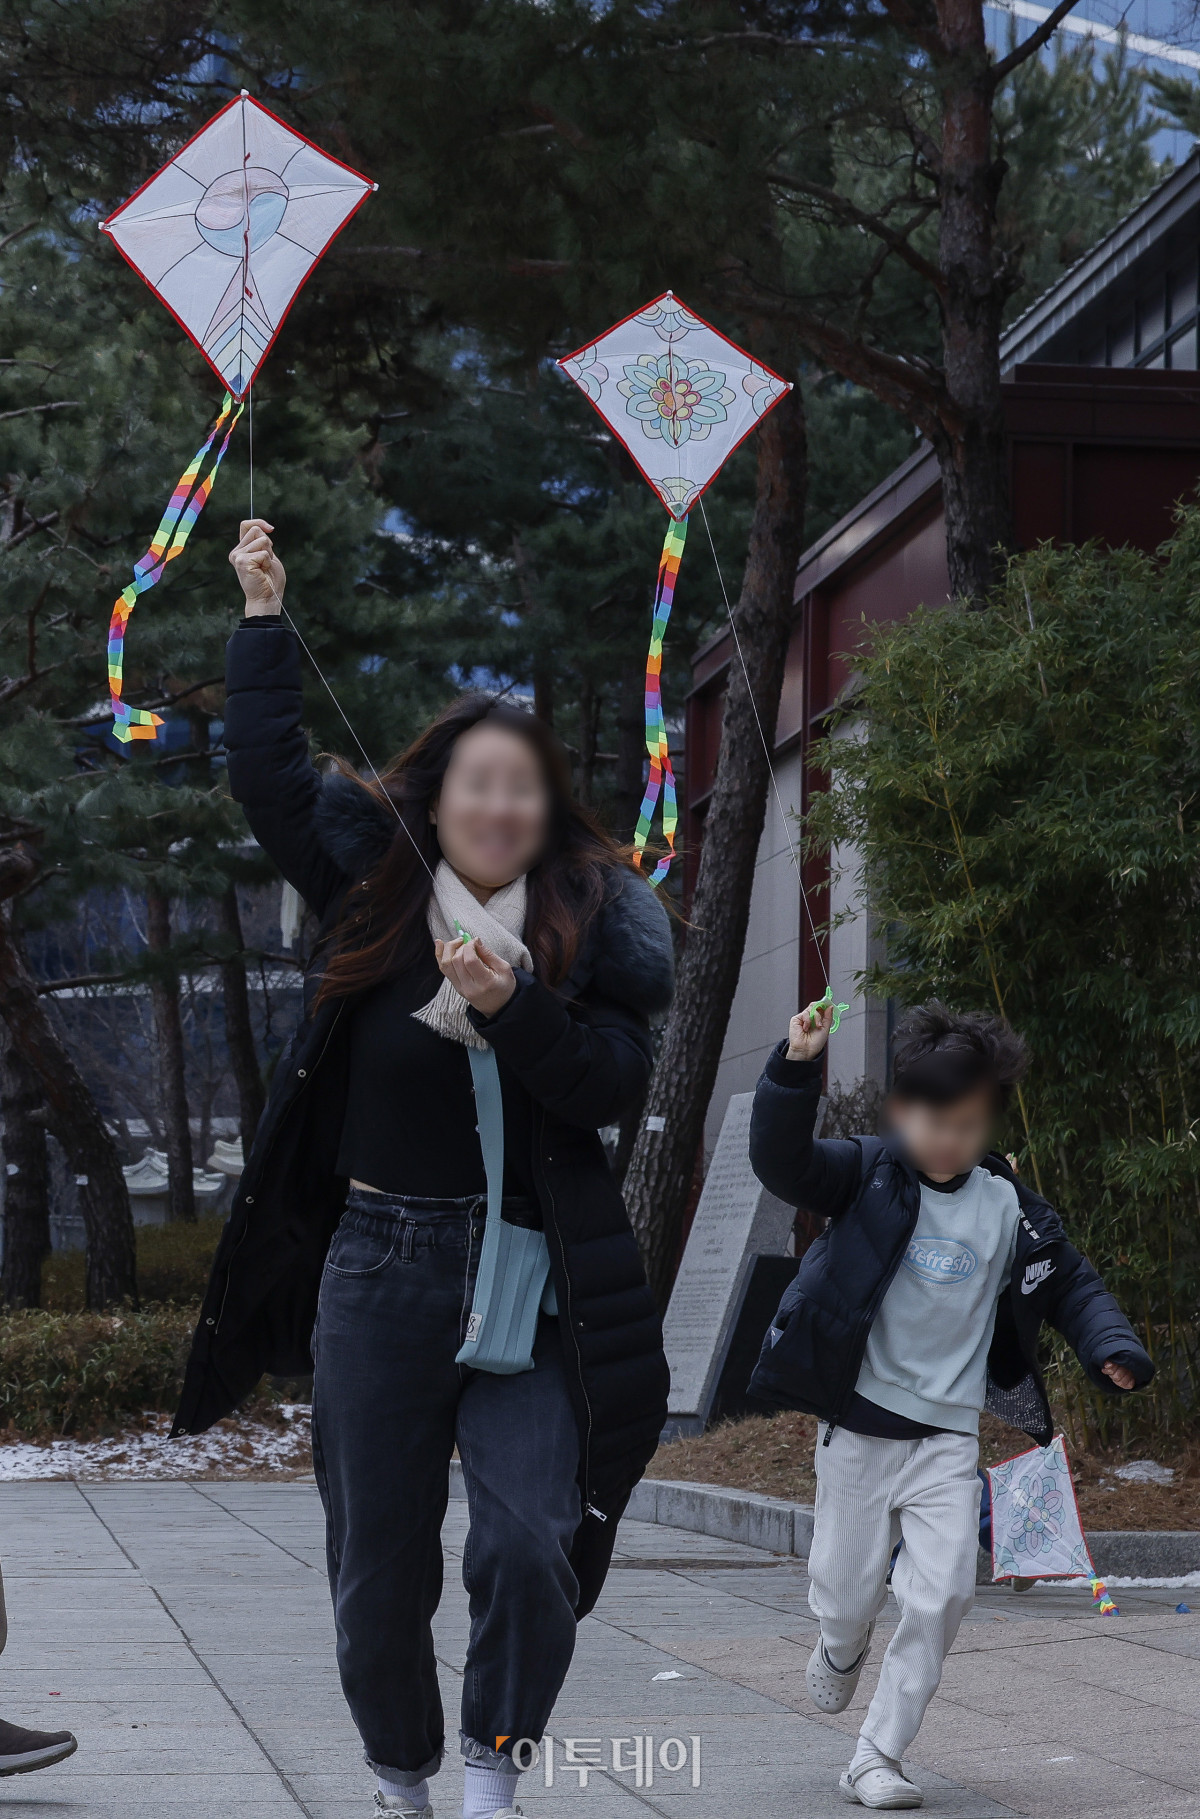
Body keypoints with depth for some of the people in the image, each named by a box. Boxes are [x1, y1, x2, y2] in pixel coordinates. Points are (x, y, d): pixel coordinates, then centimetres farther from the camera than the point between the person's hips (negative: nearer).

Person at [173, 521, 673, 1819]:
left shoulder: (594, 921, 2)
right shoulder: (371, 885, 5)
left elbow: (612, 1086, -6)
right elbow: (269, 774, 12)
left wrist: (512, 1004, -20)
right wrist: (263, 616, 13)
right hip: (381, 1267, 2)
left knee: (528, 1544, -14)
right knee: (377, 1564, 8)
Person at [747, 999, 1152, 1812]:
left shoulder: (1009, 1207, 1)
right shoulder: (870, 1173, -5)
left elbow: (1071, 1284, 12)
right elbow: (781, 1161, -21)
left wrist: (1112, 1348, -5)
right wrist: (796, 1069, -35)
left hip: (949, 1435, 1)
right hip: (859, 1420, -1)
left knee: (943, 1596, -9)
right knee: (847, 1591, 5)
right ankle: (842, 1651, 43)